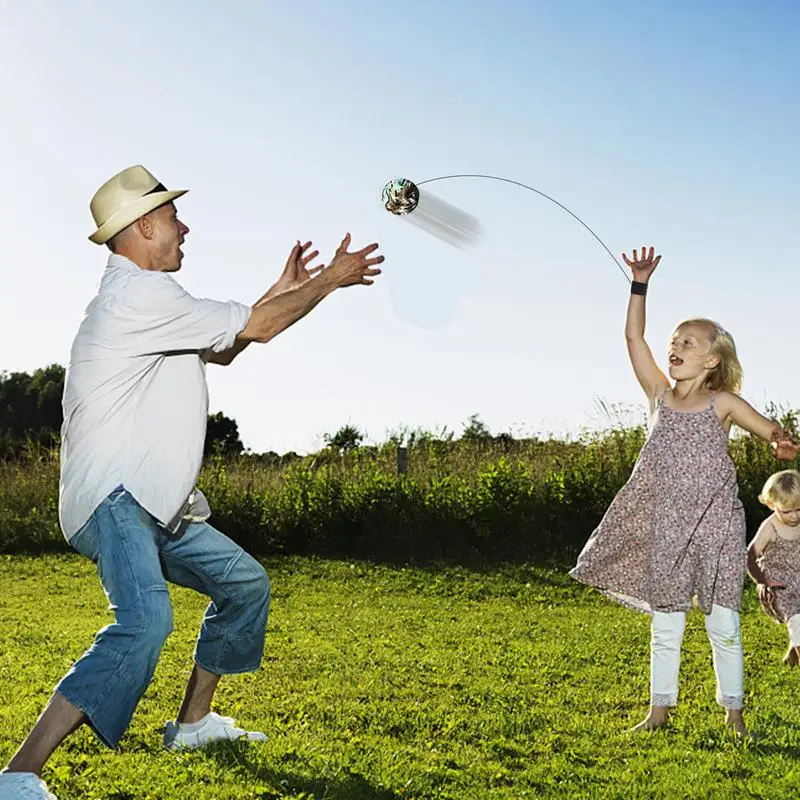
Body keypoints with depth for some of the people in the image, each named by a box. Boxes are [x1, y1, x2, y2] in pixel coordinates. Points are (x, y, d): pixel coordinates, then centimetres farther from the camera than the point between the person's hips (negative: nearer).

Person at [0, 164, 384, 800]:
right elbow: (256, 326, -11)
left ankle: (193, 721, 28)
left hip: (160, 508, 11)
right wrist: (332, 280, 2)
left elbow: (223, 347, 32)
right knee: (146, 620, -31)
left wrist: (283, 290, 25)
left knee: (245, 582, 19)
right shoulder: (139, 294, -14)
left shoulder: (146, 298, 20)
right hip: (113, 501, -11)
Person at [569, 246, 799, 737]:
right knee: (666, 625, 9)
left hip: (717, 526, -2)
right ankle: (660, 708, 20)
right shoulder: (660, 396, 4)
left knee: (724, 625, 4)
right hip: (666, 529, 2)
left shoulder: (723, 404, -2)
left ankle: (734, 712, 18)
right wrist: (640, 283, -3)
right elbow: (634, 337, 1)